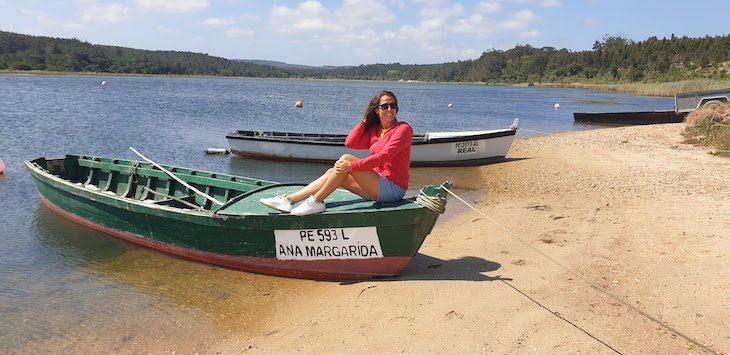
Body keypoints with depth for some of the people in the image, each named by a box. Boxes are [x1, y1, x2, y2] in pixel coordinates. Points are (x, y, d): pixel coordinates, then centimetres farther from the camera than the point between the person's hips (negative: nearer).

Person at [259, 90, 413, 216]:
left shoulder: (403, 129, -9)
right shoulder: (374, 130, 15)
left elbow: (383, 156, -21)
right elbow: (350, 143, 4)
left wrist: (352, 166, -27)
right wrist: (365, 120, 3)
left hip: (393, 188, -8)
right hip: (377, 185, 8)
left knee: (346, 159, -22)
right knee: (332, 172, 0)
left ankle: (316, 201, -17)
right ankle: (288, 200, -6)